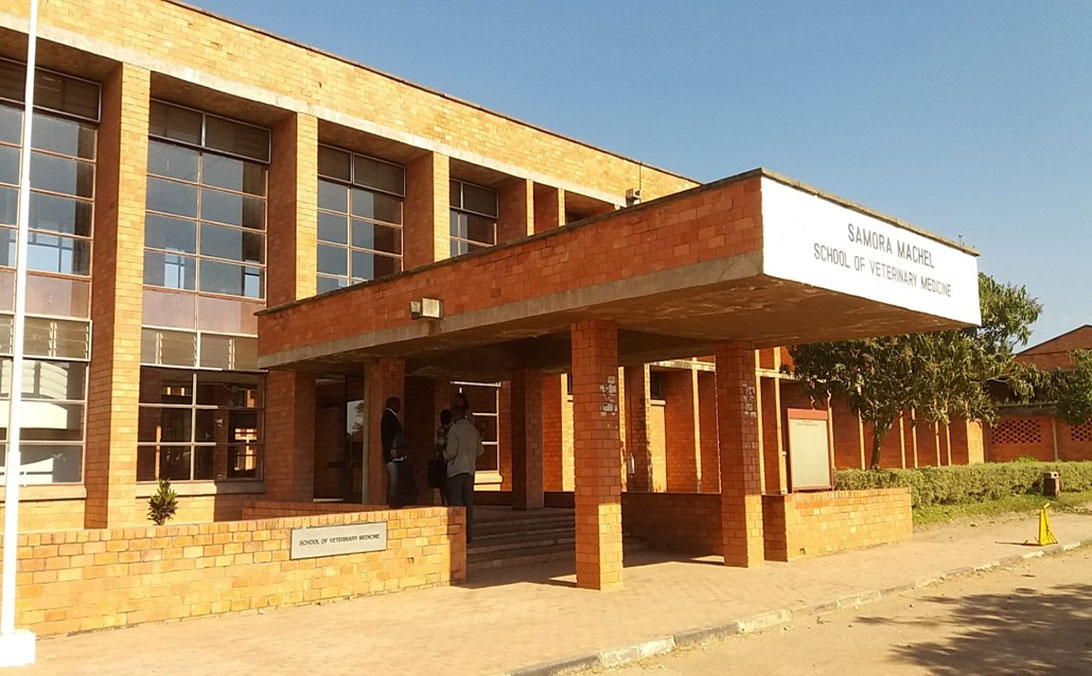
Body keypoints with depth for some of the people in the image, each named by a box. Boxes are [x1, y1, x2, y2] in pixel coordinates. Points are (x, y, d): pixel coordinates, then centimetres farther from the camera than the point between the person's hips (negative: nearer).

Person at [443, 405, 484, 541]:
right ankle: (469, 534, 10)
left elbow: (451, 452, -14)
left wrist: (444, 454, 6)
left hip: (456, 470, -6)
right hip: (470, 470, 6)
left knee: (456, 503, -1)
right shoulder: (473, 429, 9)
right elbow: (480, 450, 13)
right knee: (468, 503, 9)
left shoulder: (454, 429, -10)